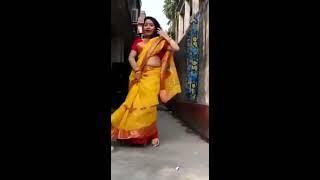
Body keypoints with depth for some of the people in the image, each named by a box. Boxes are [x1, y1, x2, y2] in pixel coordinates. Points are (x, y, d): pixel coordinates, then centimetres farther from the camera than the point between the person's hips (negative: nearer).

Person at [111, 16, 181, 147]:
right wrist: (136, 70, -11)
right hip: (140, 75, 2)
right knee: (136, 101, -5)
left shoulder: (160, 42, 14)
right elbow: (131, 57, 4)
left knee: (148, 102, -8)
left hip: (154, 75, -1)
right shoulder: (138, 41, 15)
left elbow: (176, 48, 1)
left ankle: (150, 133, 3)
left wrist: (166, 36, 4)